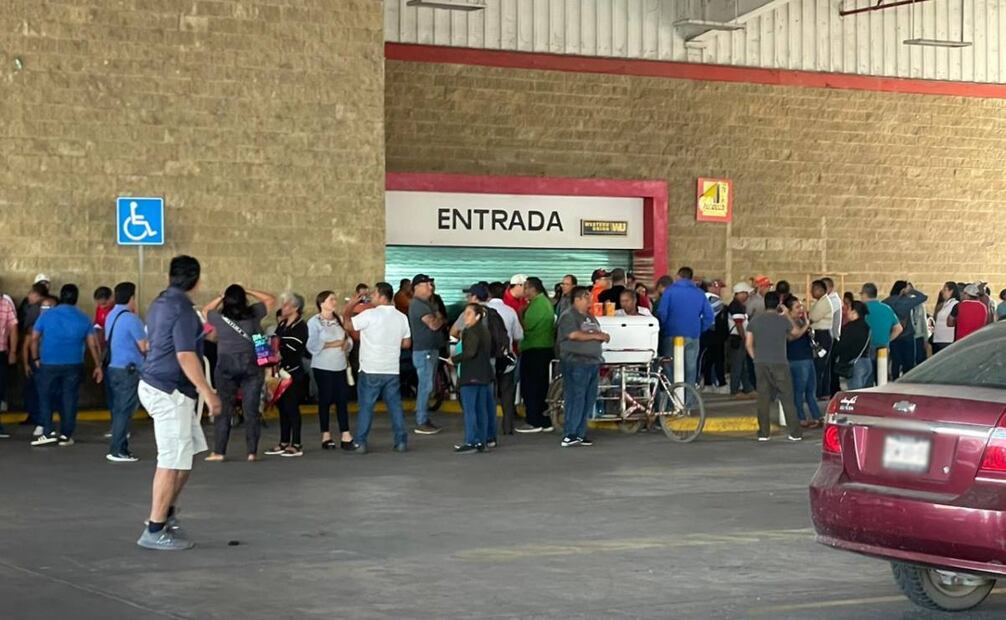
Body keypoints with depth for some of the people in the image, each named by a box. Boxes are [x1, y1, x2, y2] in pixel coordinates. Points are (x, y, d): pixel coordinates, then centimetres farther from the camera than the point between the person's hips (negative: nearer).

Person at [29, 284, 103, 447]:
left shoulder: (47, 316, -1)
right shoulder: (83, 319, 2)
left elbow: (34, 338, 0)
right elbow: (92, 344, 2)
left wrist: (35, 359, 12)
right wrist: (98, 366, 8)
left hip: (49, 364, -1)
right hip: (74, 365, 1)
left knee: (46, 397, 10)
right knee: (69, 399, 8)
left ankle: (48, 432, -1)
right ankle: (66, 435, 9)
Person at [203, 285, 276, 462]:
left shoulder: (219, 317, -2)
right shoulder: (254, 313, -2)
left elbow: (205, 310, 21)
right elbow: (271, 300, 15)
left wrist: (220, 297, 18)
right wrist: (249, 291, 14)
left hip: (226, 367, 0)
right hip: (252, 366, 0)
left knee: (223, 410, 6)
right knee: (251, 410, 3)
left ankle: (218, 452, 6)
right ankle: (252, 452, 4)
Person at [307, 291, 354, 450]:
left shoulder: (339, 319, 10)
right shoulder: (314, 322, -6)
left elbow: (349, 339, 13)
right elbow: (312, 346, -15)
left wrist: (347, 344, -9)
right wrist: (331, 344, -16)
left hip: (341, 366, 5)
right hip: (323, 367, -4)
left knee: (342, 399, 2)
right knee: (325, 400, 1)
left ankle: (345, 435, 4)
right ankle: (326, 436, 10)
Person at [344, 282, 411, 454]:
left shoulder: (370, 315, -13)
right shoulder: (401, 317, 5)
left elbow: (348, 324, -6)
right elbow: (407, 343, 10)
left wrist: (349, 306, 8)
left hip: (371, 370, -4)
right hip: (392, 370, 4)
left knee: (366, 407, 1)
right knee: (395, 405, 10)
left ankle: (360, 443, 2)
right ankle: (401, 441, 10)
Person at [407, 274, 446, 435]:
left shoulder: (427, 304, 18)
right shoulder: (417, 305, -14)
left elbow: (439, 321, 15)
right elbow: (433, 324, -20)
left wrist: (439, 319, -6)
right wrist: (442, 319, -1)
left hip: (431, 350, 10)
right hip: (423, 351, -10)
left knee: (427, 387, 12)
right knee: (425, 387, -9)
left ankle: (425, 419, 18)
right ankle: (421, 423, -6)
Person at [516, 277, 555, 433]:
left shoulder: (537, 304, -15)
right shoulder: (545, 302, 17)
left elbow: (527, 325, -20)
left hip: (534, 349, -10)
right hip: (545, 348, 10)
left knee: (530, 387, -5)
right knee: (541, 386, 13)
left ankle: (534, 422, -4)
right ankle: (545, 421, 16)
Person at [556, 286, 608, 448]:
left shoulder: (590, 317, 22)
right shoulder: (568, 316, -6)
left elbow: (599, 334, 25)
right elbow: (574, 335, -19)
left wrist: (604, 336, 1)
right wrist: (595, 336, -11)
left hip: (592, 362, 9)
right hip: (576, 363, -9)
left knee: (589, 400, 6)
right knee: (575, 399, -12)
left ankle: (580, 434, 11)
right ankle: (569, 435, -14)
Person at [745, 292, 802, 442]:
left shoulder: (755, 320, 3)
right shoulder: (783, 320, -4)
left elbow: (749, 343, 4)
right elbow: (796, 333, 14)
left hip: (760, 364, 2)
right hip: (780, 363, -2)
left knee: (763, 398, 7)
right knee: (787, 398, 3)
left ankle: (764, 433, 7)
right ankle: (795, 432, 2)